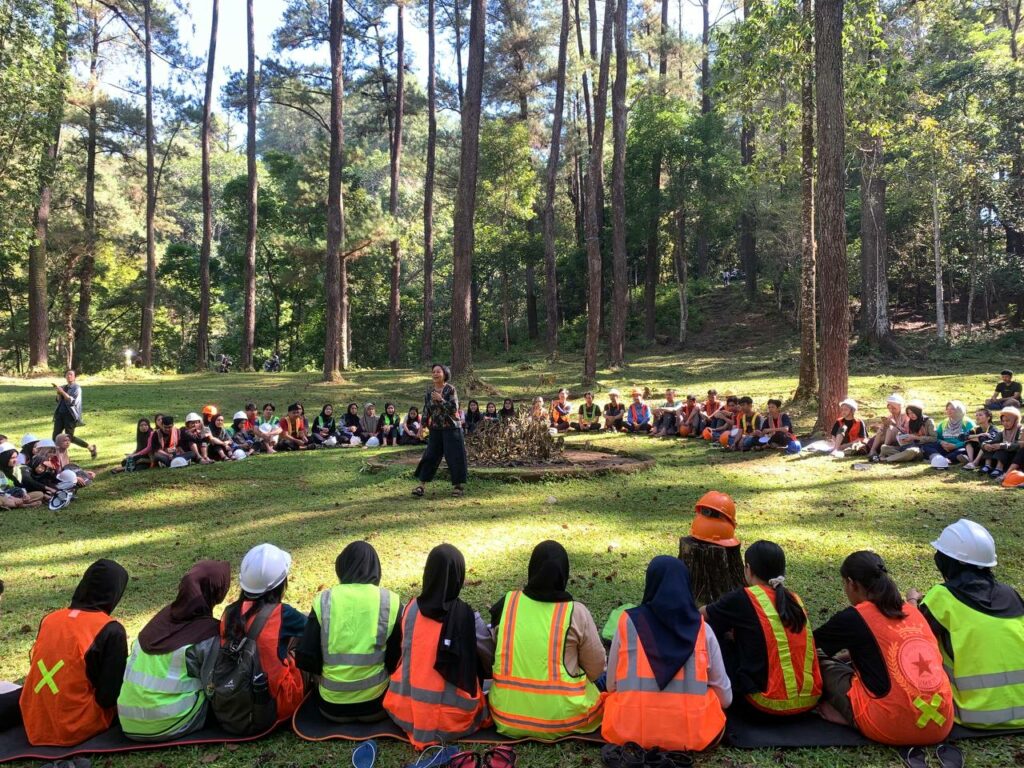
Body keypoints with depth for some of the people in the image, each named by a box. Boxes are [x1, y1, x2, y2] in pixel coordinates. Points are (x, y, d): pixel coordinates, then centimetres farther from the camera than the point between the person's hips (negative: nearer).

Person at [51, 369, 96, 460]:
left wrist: (62, 391, -22)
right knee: (55, 436, -2)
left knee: (69, 437, -7)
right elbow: (59, 401, 20)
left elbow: (72, 401, -17)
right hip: (60, 414, 6)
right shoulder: (64, 387, 14)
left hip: (70, 415, -6)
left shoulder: (77, 388, -5)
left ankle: (90, 447, 8)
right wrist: (58, 393, 1)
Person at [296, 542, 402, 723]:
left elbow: (305, 660, -7)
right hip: (377, 705, -2)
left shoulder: (323, 601, -8)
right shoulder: (390, 602, -9)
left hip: (331, 707, 2)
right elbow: (397, 660, -4)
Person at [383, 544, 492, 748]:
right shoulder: (468, 618, -15)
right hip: (452, 718, -4)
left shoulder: (410, 609, -6)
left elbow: (406, 652, 8)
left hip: (407, 712, 4)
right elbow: (491, 660, -1)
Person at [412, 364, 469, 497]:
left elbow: (454, 408, -15)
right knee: (430, 456, 5)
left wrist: (440, 399, -22)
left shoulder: (450, 389, -9)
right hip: (435, 429, 4)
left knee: (455, 456, -2)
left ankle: (459, 485, 11)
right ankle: (421, 485, 8)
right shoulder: (429, 392, 5)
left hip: (451, 428, -4)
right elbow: (426, 410, 11)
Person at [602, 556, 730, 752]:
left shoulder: (628, 623, -3)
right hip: (693, 735, 1)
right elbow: (725, 697, 6)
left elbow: (612, 686, 3)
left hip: (631, 731, -1)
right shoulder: (702, 629, -1)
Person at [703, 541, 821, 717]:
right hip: (810, 701, 6)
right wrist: (737, 631, 30)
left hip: (770, 704, -6)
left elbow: (701, 615, 10)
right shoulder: (794, 599, 9)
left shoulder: (742, 598, -7)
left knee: (719, 643, 11)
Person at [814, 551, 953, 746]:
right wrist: (846, 656, 37)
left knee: (821, 664, 10)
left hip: (893, 729, -6)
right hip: (942, 727, 6)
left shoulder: (854, 618, -5)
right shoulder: (913, 611, 13)